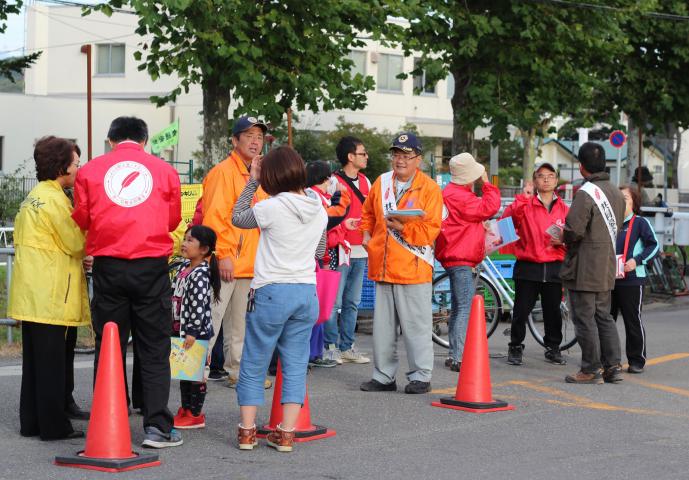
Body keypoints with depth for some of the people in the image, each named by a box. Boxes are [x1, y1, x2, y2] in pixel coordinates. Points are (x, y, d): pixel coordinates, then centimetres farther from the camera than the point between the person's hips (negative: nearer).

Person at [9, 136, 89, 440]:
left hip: (31, 297, 10)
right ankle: (54, 426, 0)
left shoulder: (32, 198, 17)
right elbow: (77, 244, -15)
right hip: (51, 297, -10)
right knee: (53, 363, -4)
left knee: (34, 361, 13)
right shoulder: (54, 200, -14)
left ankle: (31, 423, 18)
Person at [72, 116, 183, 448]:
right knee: (154, 349, 6)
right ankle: (157, 426, 2)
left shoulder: (90, 170, 3)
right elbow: (173, 220, 10)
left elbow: (81, 218, 8)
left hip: (108, 267, 1)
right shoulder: (164, 171, 3)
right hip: (152, 266, -1)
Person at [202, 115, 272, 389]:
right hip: (225, 263, -8)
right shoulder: (223, 172, -10)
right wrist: (223, 254, -20)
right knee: (211, 320, -6)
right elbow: (214, 216, -17)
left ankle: (238, 372, 23)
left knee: (238, 324, 15)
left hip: (248, 263, 9)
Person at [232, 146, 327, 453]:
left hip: (271, 293, -5)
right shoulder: (319, 211, 5)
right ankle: (286, 434, 9)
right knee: (295, 366, 9)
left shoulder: (272, 208, -13)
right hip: (307, 293, 5)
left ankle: (246, 432, 14)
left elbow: (237, 218, 5)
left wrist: (252, 181, 9)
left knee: (253, 365, 9)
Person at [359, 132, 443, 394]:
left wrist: (404, 227, -24)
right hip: (382, 267, 6)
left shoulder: (429, 188, -5)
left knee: (417, 325, -1)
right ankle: (383, 376, 20)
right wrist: (367, 234, 10)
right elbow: (368, 213, 26)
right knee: (383, 325, 11)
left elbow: (431, 229, -11)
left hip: (414, 269, -5)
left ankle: (420, 377, 8)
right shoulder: (382, 182, 11)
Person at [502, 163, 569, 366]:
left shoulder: (564, 209, 10)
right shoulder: (525, 205, 1)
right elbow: (506, 220, -16)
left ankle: (553, 348, 21)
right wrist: (523, 199, -23)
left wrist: (563, 240, -8)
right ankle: (515, 348, 14)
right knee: (521, 311, 1)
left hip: (554, 268, 2)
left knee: (553, 311, 7)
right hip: (527, 267, -2)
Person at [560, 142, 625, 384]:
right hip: (607, 267, 8)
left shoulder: (586, 193, -18)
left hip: (584, 269, -8)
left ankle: (591, 370, 3)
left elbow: (574, 230, -22)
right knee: (603, 316, 15)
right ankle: (613, 366, 15)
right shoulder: (616, 193, 9)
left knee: (584, 318, 0)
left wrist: (564, 238, 0)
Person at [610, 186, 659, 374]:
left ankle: (637, 361, 9)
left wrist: (637, 261, -15)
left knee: (633, 320, 0)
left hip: (632, 279, -5)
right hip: (609, 279, 5)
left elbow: (654, 245, -5)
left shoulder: (639, 222, -3)